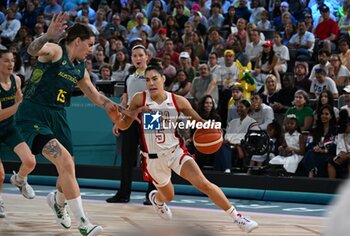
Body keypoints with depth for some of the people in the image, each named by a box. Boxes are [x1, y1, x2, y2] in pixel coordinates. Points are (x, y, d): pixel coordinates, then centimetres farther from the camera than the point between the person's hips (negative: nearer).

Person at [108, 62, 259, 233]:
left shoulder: (178, 101, -10)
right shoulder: (140, 99, -13)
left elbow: (197, 120, 1)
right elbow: (125, 125, -5)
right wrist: (116, 119, -29)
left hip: (176, 151, 0)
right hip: (153, 158, 0)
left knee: (203, 184, -16)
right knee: (168, 196, 17)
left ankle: (236, 216, -9)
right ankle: (156, 198, 56)